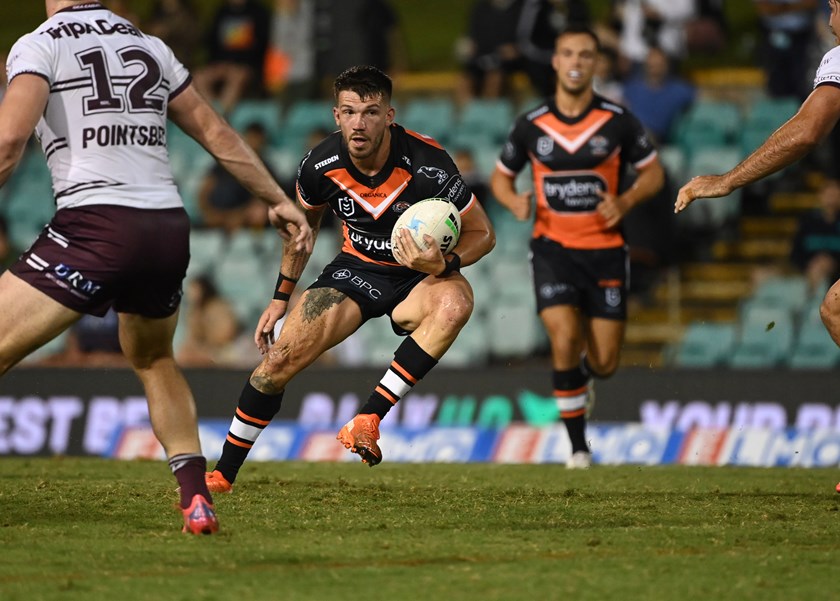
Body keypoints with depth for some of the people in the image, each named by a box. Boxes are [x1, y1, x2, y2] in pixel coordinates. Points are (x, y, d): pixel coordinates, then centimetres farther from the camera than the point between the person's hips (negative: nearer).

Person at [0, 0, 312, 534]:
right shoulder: (148, 45, 19)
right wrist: (278, 199, 33)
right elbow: (217, 133, 24)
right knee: (154, 361, 30)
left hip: (95, 225, -6)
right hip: (170, 229, 6)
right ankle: (196, 498, 18)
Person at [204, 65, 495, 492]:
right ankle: (222, 475, 8)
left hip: (419, 277, -3)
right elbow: (303, 224, 10)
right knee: (278, 361, -12)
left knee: (455, 303, -39)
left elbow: (482, 232, -13)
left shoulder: (427, 165, -25)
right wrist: (280, 298, 13)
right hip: (357, 269, 3)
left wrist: (443, 265, -34)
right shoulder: (321, 165, -14)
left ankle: (368, 418, -33)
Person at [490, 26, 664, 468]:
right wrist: (513, 201, -11)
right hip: (553, 247, 0)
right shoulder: (531, 125, 0)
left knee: (605, 363, 1)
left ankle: (581, 375, 42)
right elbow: (501, 176, 13)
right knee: (564, 339, -20)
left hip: (604, 250, 0)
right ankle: (578, 448, -6)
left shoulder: (617, 121, -3)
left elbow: (653, 173, 6)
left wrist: (626, 202, -15)